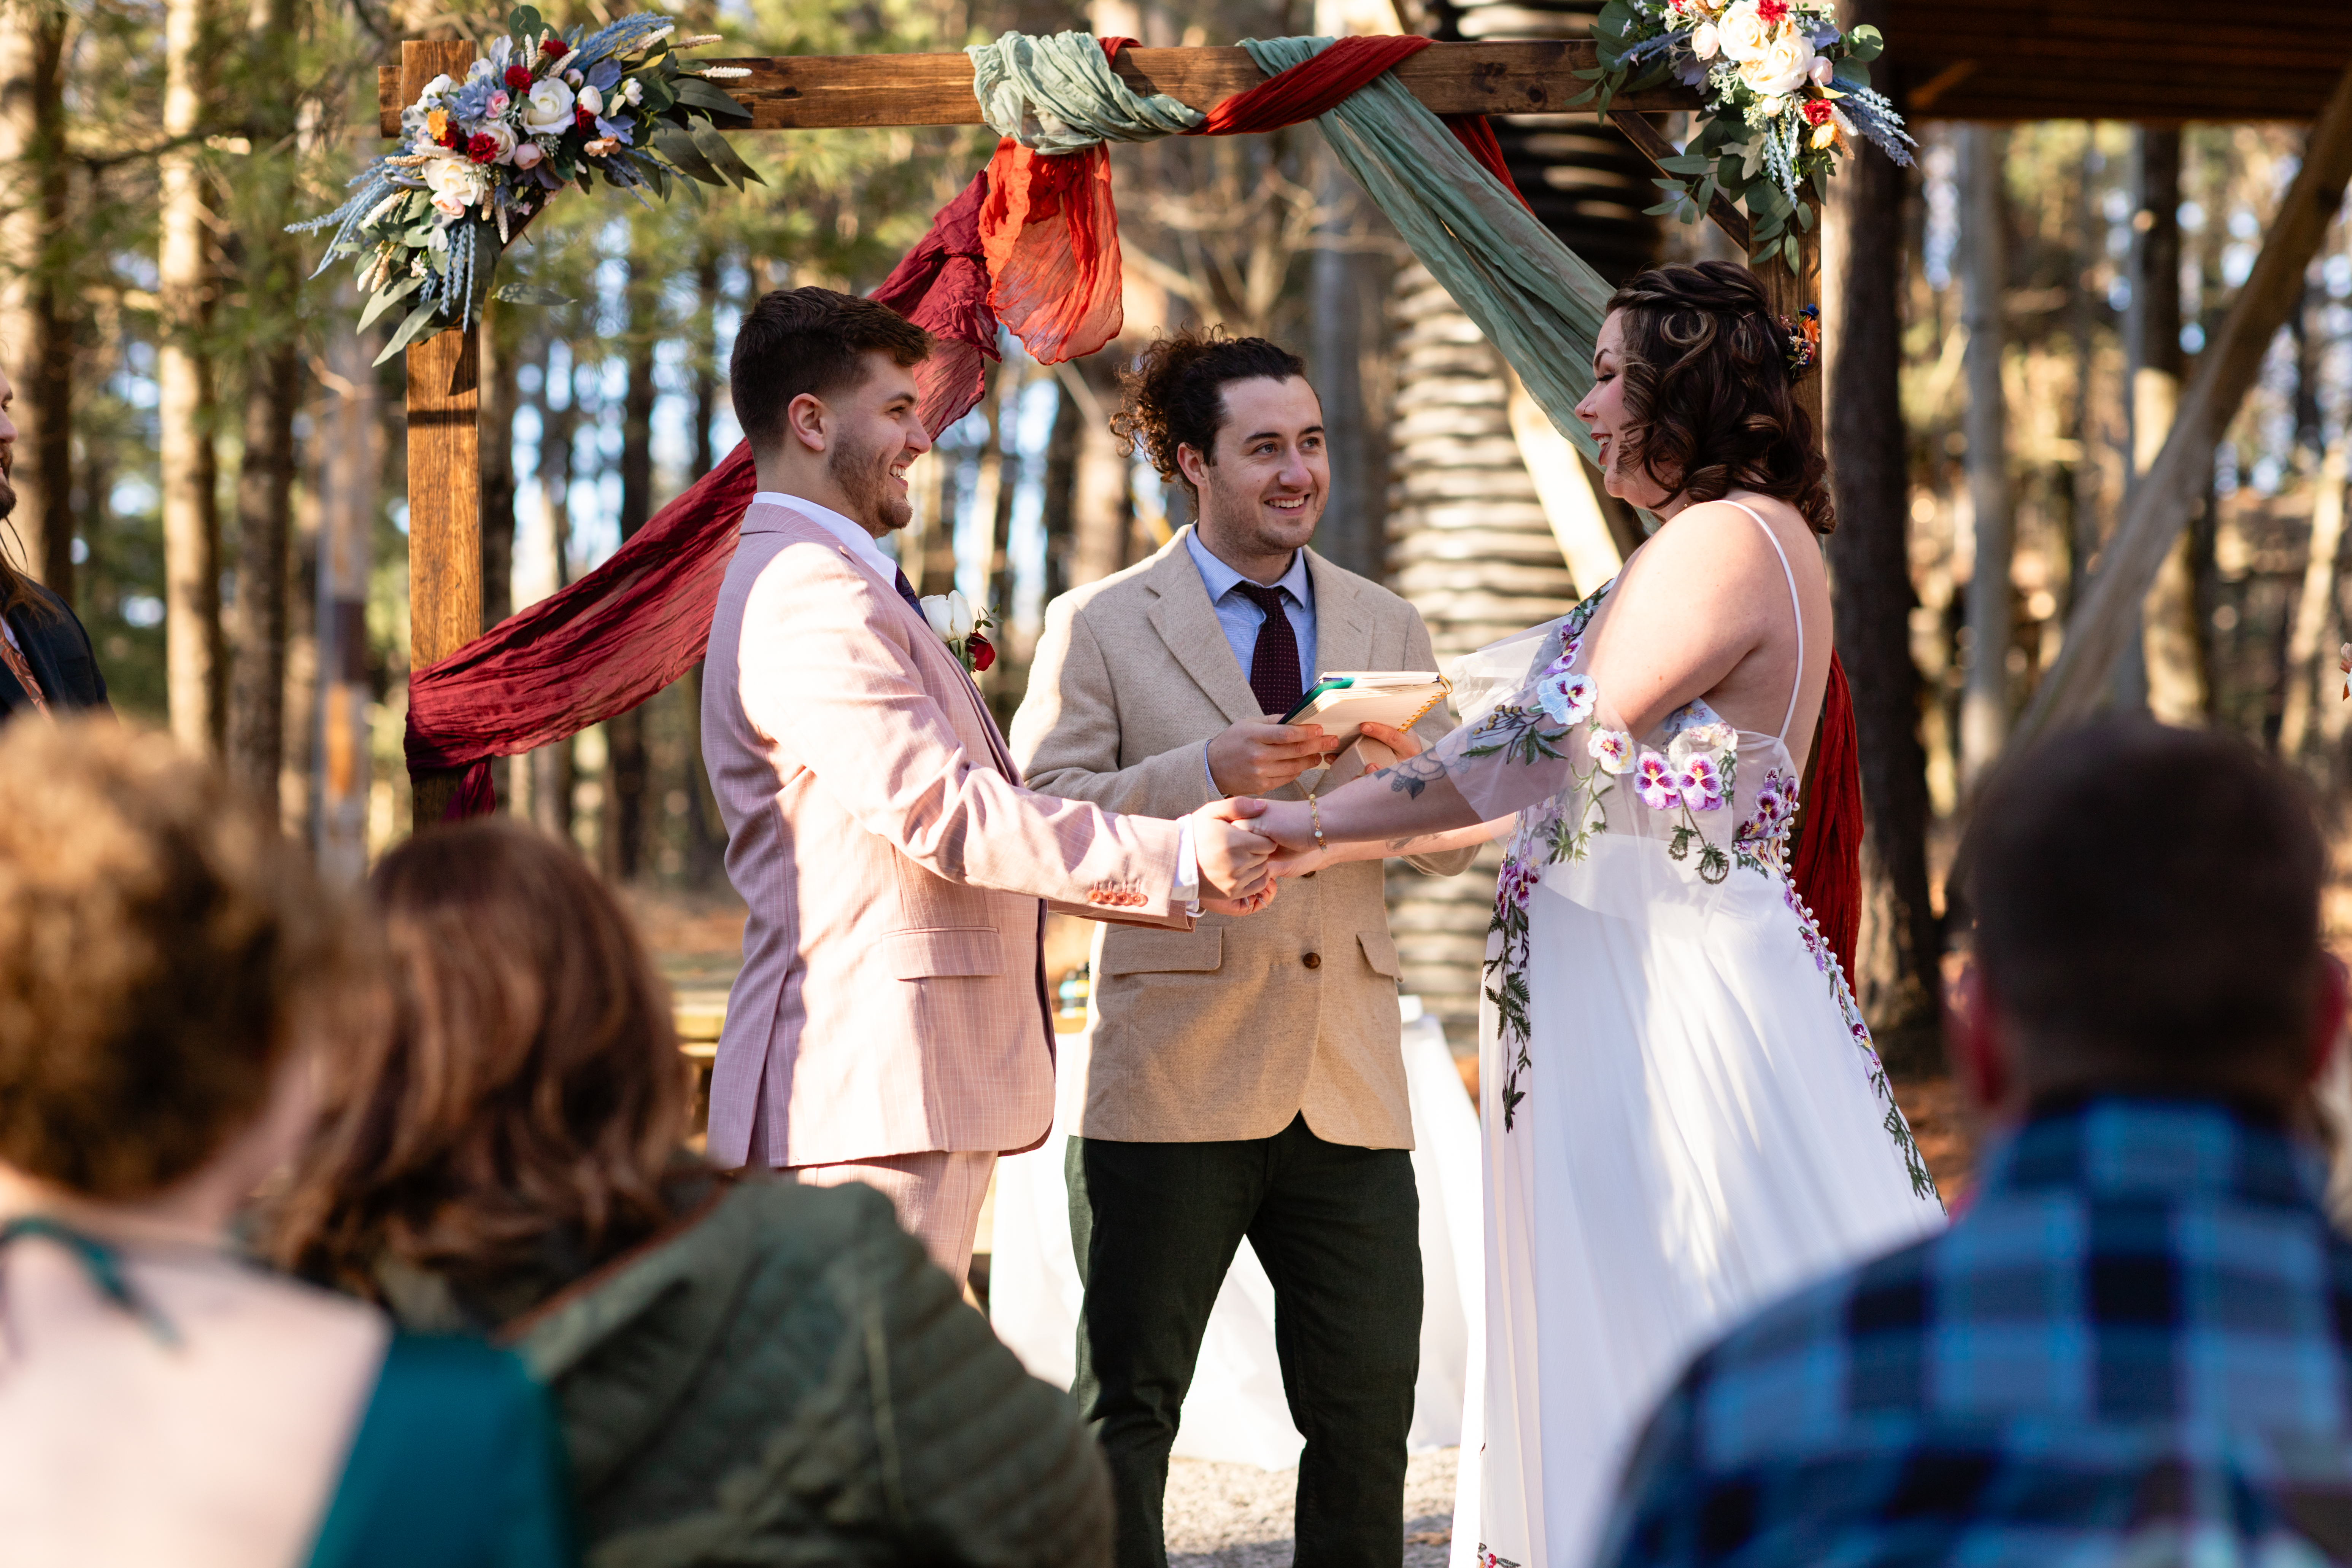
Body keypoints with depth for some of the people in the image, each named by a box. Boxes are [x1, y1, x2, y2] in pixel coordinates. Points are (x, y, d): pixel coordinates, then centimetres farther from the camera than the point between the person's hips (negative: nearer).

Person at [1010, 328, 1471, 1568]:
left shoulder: (1387, 628, 15)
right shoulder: (1099, 627, 3)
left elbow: (1451, 845, 12)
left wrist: (1400, 763, -10)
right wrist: (1205, 774, -20)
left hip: (1348, 1085, 4)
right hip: (1172, 1080, -3)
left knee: (1368, 1414, 5)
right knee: (1130, 1407, 2)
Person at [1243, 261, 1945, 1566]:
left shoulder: (1732, 538, -14)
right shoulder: (1705, 545, 18)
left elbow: (1553, 753, -16)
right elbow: (1571, 782, 16)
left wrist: (1319, 827, -10)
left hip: (1680, 993, -10)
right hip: (1625, 982, 10)